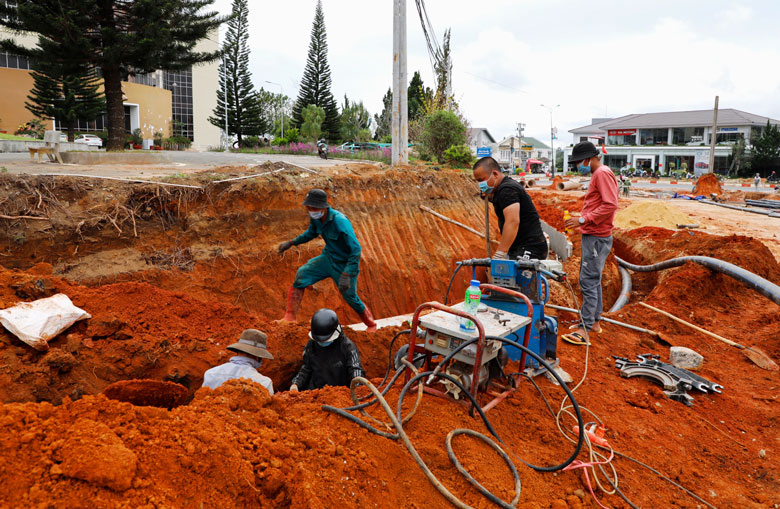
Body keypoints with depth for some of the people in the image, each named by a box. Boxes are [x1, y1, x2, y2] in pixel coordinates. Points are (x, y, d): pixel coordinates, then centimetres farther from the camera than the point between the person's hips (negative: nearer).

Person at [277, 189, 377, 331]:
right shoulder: (315, 218, -8)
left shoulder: (340, 221, -32)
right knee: (302, 274, -9)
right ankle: (291, 316, 0)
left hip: (345, 264, -7)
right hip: (328, 258, 7)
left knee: (350, 297, 2)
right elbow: (311, 233, 18)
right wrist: (291, 242, 10)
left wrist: (346, 275, -35)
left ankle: (371, 325, 29)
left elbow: (356, 250, -31)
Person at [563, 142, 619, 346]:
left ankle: (584, 330, -9)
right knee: (592, 281, 16)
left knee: (588, 282, -11)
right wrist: (581, 219, 12)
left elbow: (610, 205, -22)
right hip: (591, 236, 11)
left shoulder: (603, 173, -13)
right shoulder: (597, 174, 19)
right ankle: (594, 322, 26)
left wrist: (583, 220, -21)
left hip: (597, 238, -11)